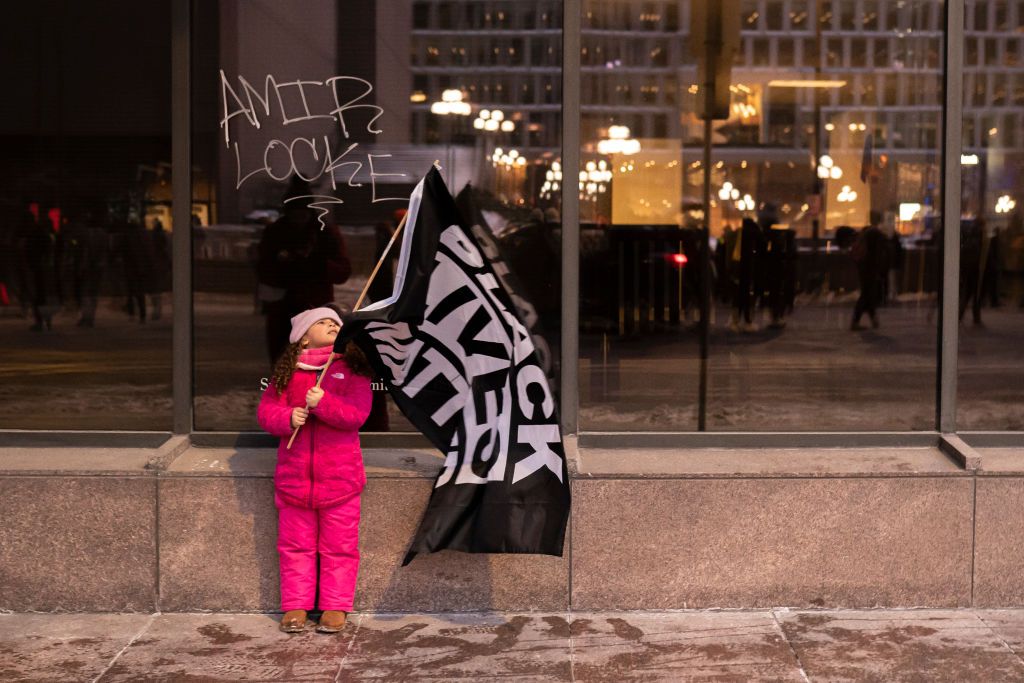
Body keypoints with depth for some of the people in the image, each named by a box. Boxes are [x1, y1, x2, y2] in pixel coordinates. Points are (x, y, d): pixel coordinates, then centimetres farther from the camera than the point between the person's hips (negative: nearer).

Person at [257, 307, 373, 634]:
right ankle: (295, 606, 14)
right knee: (295, 545, 7)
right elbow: (266, 410, 4)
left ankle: (335, 607, 12)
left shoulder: (352, 369, 2)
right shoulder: (287, 373, 7)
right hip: (294, 472, 2)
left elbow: (357, 413, -9)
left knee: (338, 546, 4)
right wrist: (288, 418, -16)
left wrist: (323, 404, -23)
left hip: (339, 474, -2)